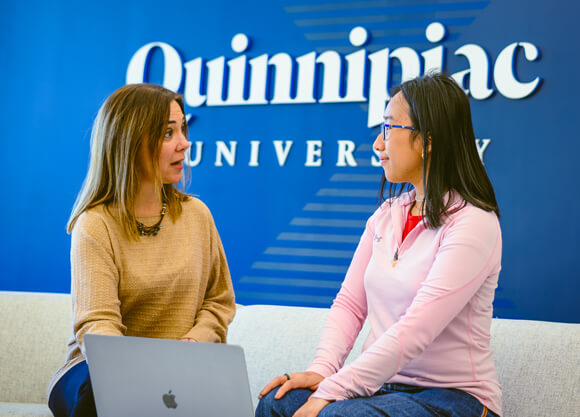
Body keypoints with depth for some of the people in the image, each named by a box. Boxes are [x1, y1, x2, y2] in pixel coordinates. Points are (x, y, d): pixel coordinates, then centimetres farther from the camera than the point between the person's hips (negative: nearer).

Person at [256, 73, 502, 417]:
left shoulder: (473, 223, -15)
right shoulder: (388, 214, 10)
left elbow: (415, 331, -23)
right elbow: (350, 303, 8)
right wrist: (321, 370, -9)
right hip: (383, 385, 6)